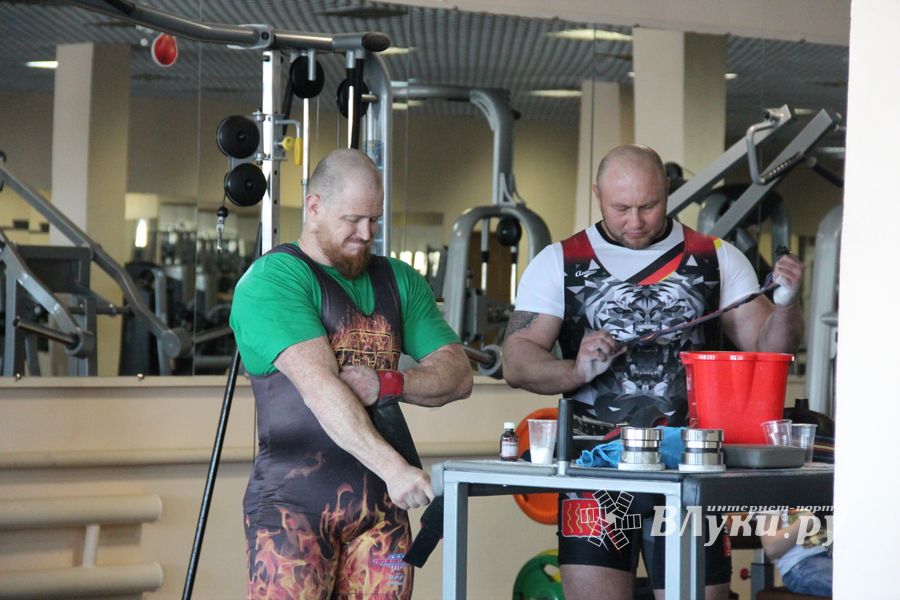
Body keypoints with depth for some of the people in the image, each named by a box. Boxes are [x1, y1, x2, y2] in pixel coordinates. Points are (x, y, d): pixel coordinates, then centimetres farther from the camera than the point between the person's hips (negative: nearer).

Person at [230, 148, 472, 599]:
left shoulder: (399, 282, 16)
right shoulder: (271, 280, -5)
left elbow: (458, 375, 8)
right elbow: (319, 385, -17)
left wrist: (385, 384, -12)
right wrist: (391, 466, -26)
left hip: (380, 504, 5)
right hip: (293, 503, -5)